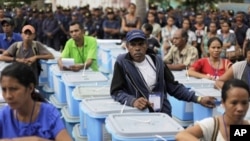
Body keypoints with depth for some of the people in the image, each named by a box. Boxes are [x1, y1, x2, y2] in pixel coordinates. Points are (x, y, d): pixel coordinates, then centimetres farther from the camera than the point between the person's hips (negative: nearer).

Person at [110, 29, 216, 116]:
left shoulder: (157, 61, 8)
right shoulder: (122, 63, -3)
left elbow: (174, 87, 11)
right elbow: (116, 91, -5)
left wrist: (198, 99, 2)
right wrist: (133, 101, -25)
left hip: (162, 113, 3)